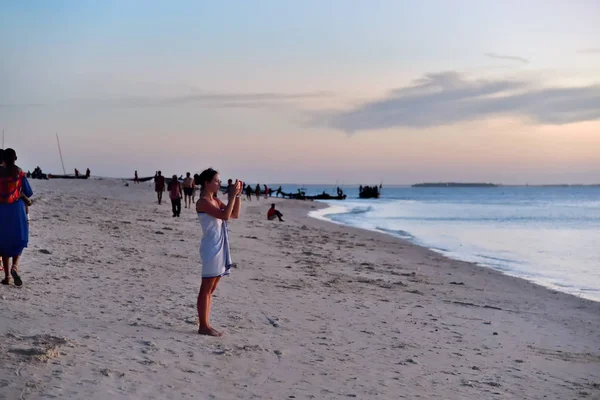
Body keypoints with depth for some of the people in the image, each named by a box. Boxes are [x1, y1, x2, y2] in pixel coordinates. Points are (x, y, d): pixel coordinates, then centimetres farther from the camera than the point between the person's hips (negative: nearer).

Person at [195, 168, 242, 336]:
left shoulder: (216, 201, 14)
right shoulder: (203, 202, -14)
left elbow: (235, 214, 14)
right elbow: (225, 216, -23)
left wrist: (237, 195, 5)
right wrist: (232, 195, -20)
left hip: (220, 247, 9)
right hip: (211, 248, -9)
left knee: (211, 289, 12)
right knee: (206, 289, -3)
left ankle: (206, 324, 17)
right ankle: (203, 326, 2)